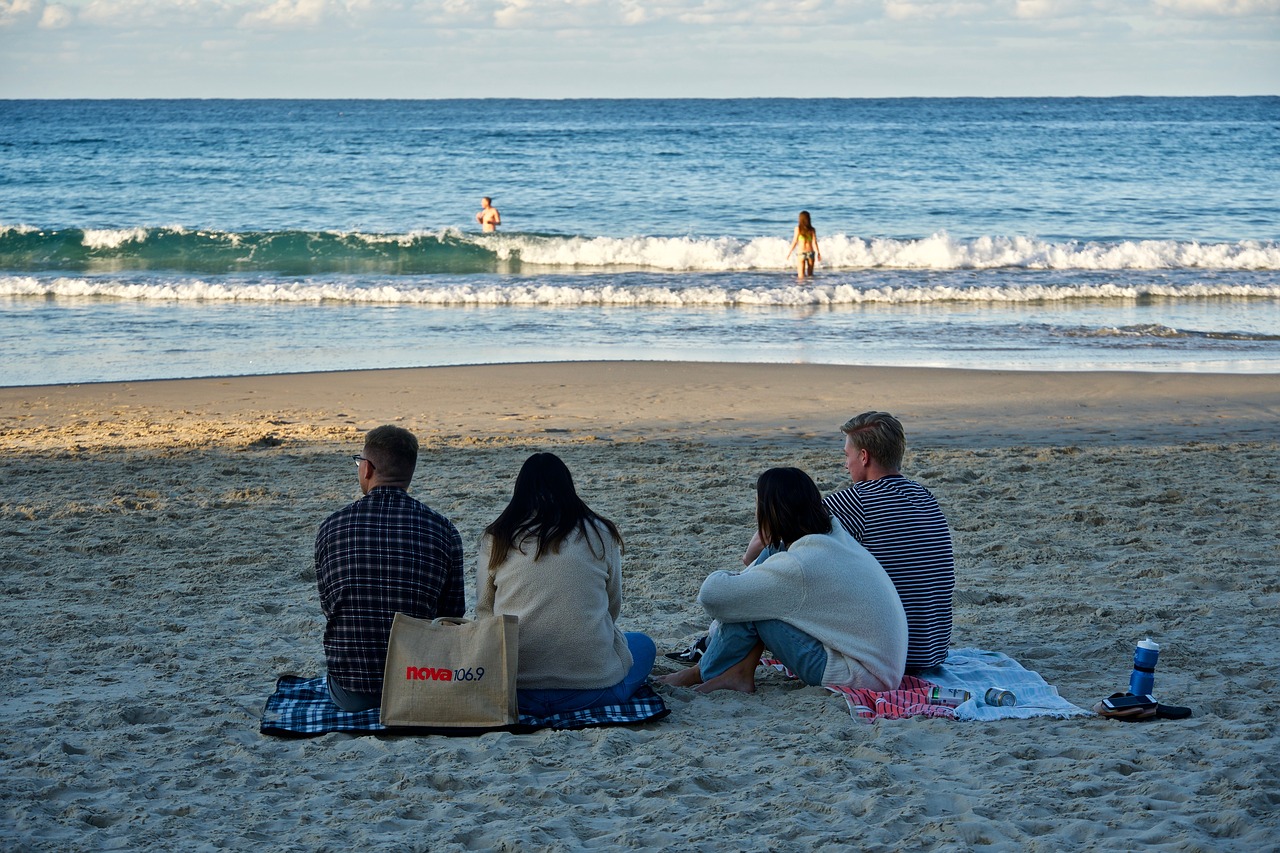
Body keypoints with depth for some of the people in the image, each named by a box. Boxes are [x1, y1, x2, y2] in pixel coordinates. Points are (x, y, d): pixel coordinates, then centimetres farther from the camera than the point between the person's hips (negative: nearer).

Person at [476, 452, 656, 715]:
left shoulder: (495, 539, 4)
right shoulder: (600, 535, 2)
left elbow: (484, 613, 9)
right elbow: (613, 607, 12)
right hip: (592, 688, -1)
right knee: (643, 645, 30)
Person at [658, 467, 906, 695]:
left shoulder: (798, 567, -23)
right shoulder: (835, 535, 3)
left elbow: (712, 594, -16)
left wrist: (720, 577, 6)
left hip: (860, 677, -9)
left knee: (747, 605, -10)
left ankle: (706, 673, 11)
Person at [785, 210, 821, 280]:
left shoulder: (798, 228, -6)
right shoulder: (812, 229, 1)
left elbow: (795, 242, -6)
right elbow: (814, 242, -4)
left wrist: (789, 252, 1)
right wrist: (818, 253, 2)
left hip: (801, 253, -3)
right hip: (810, 252, 3)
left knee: (801, 276, -2)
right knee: (810, 275, 13)